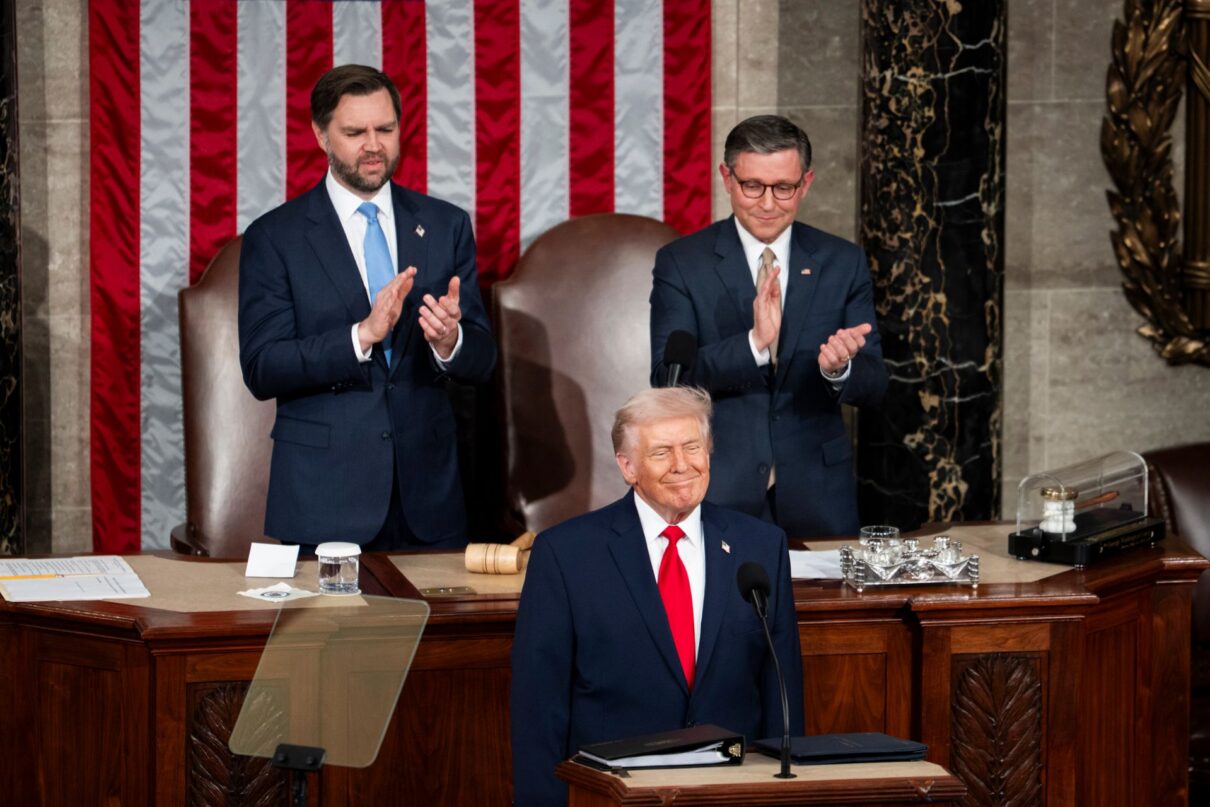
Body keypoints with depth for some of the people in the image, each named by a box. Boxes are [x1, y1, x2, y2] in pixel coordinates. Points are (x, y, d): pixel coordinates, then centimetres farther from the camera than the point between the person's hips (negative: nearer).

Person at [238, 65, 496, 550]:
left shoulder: (445, 225, 7)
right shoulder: (274, 238, -1)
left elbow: (480, 364, 5)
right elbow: (261, 369, -9)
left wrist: (449, 341, -18)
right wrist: (362, 334, -22)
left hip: (426, 497, 3)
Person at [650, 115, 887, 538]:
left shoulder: (843, 262, 3)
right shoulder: (680, 263, -2)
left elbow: (872, 385, 1)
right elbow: (667, 377, -12)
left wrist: (840, 369, -22)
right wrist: (754, 343, -27)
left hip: (815, 496, 2)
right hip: (719, 492, -2)